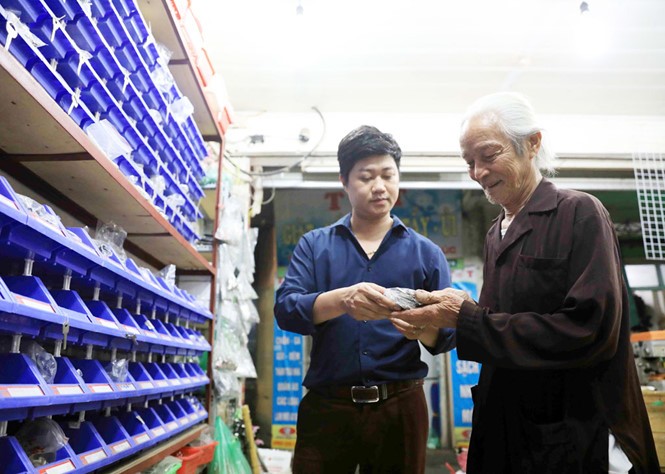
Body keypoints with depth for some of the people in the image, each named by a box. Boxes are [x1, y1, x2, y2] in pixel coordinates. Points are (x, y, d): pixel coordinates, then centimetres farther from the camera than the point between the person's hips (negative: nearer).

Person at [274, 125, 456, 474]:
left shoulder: (426, 252, 5)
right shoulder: (313, 245, 4)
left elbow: (447, 334, 0)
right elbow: (285, 308, -10)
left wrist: (423, 328, -24)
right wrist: (342, 299, -29)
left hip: (400, 407, 1)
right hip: (326, 406, 0)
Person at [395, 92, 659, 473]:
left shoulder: (580, 213, -12)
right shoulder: (496, 235, 8)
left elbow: (589, 330, -23)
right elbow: (498, 324, 10)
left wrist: (467, 319, -22)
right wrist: (448, 314, -9)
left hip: (576, 438, -6)